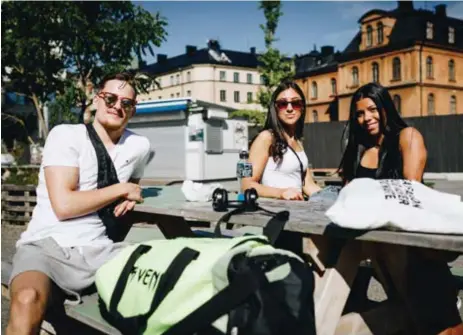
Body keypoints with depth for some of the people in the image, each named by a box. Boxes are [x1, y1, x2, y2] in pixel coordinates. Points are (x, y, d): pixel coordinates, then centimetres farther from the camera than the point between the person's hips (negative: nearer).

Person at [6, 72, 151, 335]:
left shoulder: (140, 146, 9)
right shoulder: (66, 135, -5)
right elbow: (64, 205, -17)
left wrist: (130, 200, 9)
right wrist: (120, 189, -7)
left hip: (99, 249, 5)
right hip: (46, 246, -4)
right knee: (28, 299, -36)